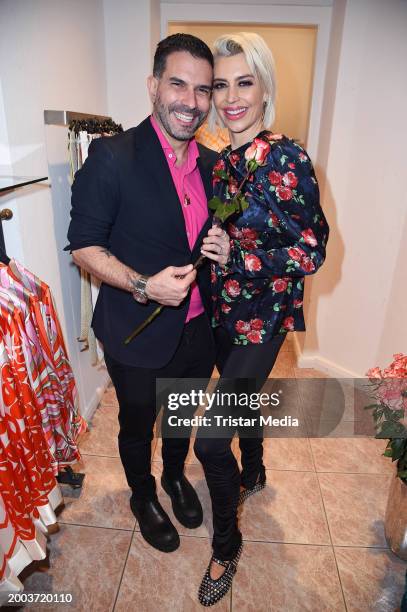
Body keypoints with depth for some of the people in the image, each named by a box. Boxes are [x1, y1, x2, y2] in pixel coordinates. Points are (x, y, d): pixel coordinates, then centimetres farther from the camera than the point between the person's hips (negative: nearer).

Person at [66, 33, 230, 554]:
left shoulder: (213, 164, 1)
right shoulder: (112, 156, -17)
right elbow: (83, 246, -14)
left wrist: (221, 248, -10)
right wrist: (144, 286, -27)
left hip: (198, 329, 5)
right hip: (137, 334, -5)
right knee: (137, 426, 20)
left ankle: (175, 476, 58)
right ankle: (143, 496, 51)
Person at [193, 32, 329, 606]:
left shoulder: (286, 159, -15)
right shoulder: (221, 160, 5)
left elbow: (312, 250, -17)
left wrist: (236, 257, -22)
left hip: (262, 318, -7)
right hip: (224, 313, 7)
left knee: (210, 439, -6)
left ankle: (226, 544, 23)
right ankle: (253, 473, 57)